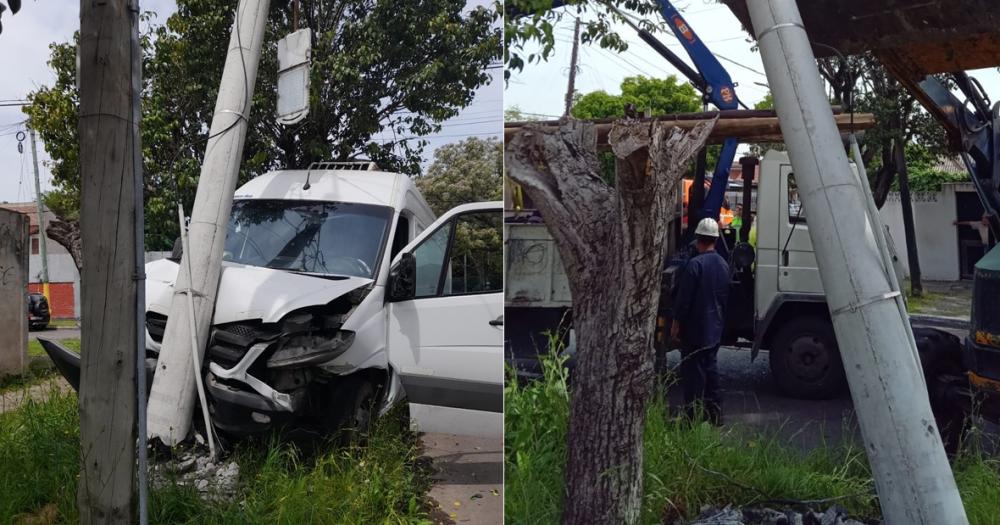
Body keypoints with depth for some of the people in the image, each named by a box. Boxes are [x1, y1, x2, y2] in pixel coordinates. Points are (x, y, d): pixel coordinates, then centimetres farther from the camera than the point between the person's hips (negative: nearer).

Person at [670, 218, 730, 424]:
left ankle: (694, 414, 1)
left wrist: (676, 322, -8)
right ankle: (714, 412, 21)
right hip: (715, 329, 7)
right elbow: (725, 296, 14)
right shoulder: (723, 264, 6)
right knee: (710, 367, 16)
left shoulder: (695, 264, -18)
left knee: (693, 371, -1)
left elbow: (684, 297, -17)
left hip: (695, 329, -7)